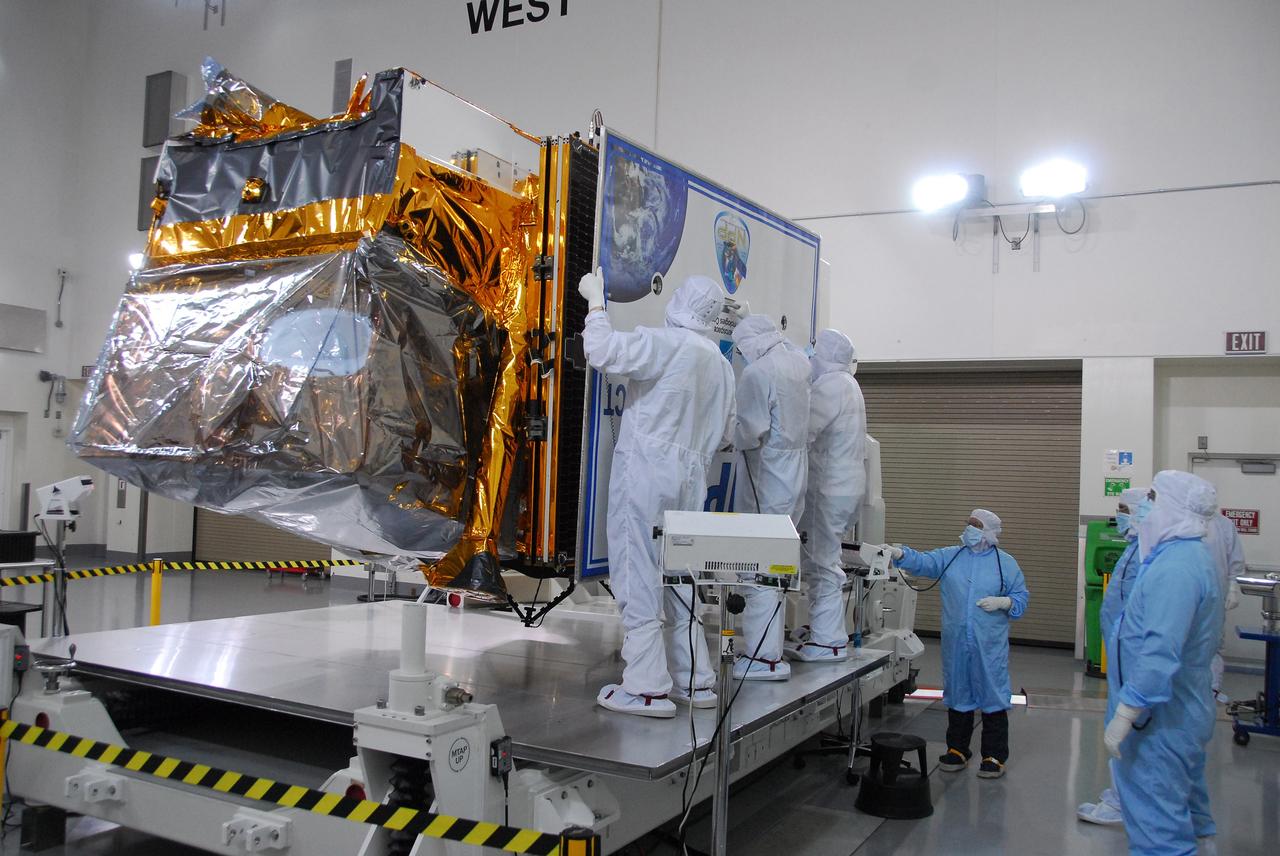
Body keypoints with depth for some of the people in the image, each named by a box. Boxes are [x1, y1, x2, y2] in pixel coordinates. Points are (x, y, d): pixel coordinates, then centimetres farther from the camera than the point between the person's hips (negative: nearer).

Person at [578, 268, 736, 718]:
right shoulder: (721, 364, 13)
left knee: (640, 577, -3)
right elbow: (725, 434, 19)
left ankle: (647, 688, -1)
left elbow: (601, 351, -18)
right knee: (680, 578, 15)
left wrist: (595, 301, -3)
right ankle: (695, 680, 21)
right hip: (690, 478, 8)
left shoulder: (663, 342, -10)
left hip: (646, 472, -7)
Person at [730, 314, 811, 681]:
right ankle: (770, 644, 27)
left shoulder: (757, 373, -16)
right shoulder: (799, 364, 9)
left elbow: (752, 430, -21)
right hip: (796, 469, 9)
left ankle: (764, 656, -3)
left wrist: (731, 439, -1)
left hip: (767, 474, -9)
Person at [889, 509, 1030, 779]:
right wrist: (901, 554, -23)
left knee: (992, 696, 1)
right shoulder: (949, 557, 7)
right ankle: (957, 749, 25)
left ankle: (994, 756, 13)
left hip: (990, 645, -2)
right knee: (958, 695, 12)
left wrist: (1003, 602, -15)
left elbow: (1021, 597, 4)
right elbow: (923, 562, -5)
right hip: (956, 643, 3)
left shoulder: (1006, 563, 2)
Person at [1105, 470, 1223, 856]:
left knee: (1157, 823, -3)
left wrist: (1124, 715, -27)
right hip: (1186, 709, 11)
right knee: (1185, 810, 25)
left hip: (1162, 719, -11)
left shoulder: (1175, 568, -25)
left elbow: (1161, 651, -31)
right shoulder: (1194, 556, 11)